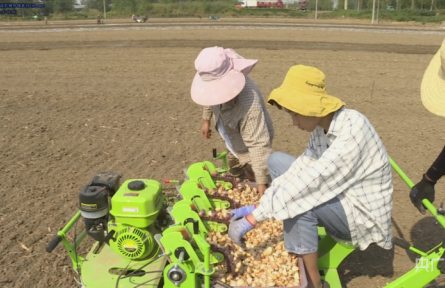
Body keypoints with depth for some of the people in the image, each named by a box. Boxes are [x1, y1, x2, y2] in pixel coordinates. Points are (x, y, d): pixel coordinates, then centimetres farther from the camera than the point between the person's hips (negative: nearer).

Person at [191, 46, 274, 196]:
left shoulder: (249, 103, -47)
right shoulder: (219, 82, -25)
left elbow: (259, 144, -45)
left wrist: (262, 183, -44)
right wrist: (206, 119, 13)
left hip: (250, 150, -7)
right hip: (234, 145, 8)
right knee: (235, 177, 29)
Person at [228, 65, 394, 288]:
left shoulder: (351, 132, -31)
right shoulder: (323, 125, -5)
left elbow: (309, 182, -35)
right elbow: (301, 167, -3)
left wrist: (253, 218, -32)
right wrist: (256, 206, -10)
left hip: (363, 214, -8)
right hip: (341, 198, 8)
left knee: (298, 196, -32)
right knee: (276, 161, 5)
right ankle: (297, 239, 8)